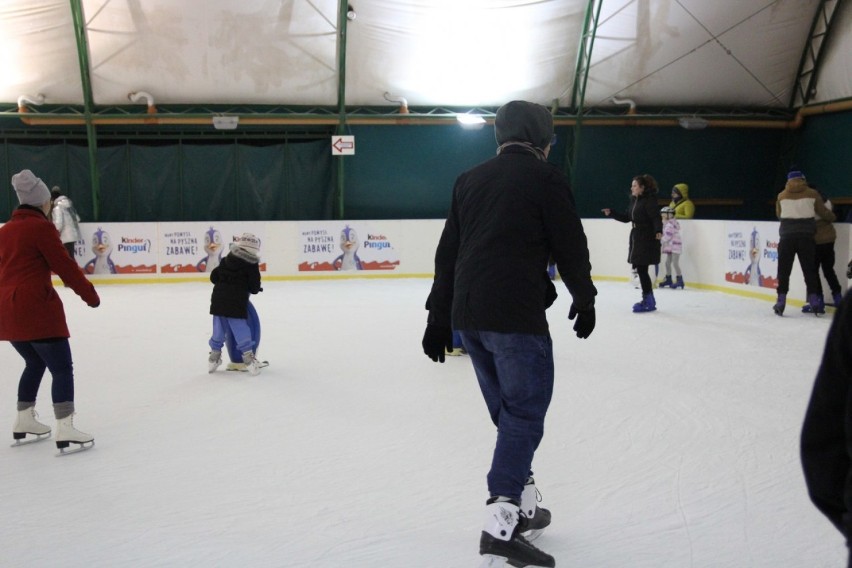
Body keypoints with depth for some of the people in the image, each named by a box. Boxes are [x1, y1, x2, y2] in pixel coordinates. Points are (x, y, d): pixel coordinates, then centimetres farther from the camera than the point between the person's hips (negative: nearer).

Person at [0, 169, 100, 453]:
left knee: (35, 363, 24)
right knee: (62, 368, -3)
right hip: (36, 309, -9)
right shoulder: (41, 227, -9)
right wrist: (89, 293, -3)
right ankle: (65, 432, -7)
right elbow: (64, 265, -11)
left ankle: (23, 423, 31)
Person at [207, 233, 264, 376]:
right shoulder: (251, 266, -6)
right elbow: (254, 287, -8)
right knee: (242, 332, 0)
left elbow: (213, 277, 15)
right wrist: (257, 289, 15)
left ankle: (214, 357, 23)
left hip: (218, 302, 6)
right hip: (236, 304, -6)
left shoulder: (225, 261, 12)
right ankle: (248, 358, 0)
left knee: (219, 332, 16)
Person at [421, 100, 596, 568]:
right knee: (525, 411, -2)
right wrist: (584, 300, 14)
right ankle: (500, 524, -9)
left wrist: (439, 318, 18)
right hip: (517, 317, -7)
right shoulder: (544, 178, -2)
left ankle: (522, 509, 27)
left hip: (467, 315, 7)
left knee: (509, 411, 17)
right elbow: (570, 245, -2)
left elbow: (448, 253, 15)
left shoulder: (469, 180, 15)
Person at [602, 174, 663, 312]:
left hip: (647, 240, -9)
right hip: (636, 239, 9)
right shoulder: (634, 200, 12)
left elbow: (656, 218, -22)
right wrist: (611, 213, 12)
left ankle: (648, 300, 4)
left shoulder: (649, 201, -13)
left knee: (641, 269, -6)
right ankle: (649, 300, 21)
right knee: (641, 270, 11)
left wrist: (658, 231, -38)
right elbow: (626, 217, 20)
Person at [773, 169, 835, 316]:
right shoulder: (812, 194, 4)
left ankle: (781, 300, -1)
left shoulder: (782, 196, 7)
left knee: (784, 270, 4)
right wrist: (832, 217, 26)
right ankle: (814, 300, 4)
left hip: (787, 237, 0)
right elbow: (823, 212, 6)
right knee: (809, 269, 6)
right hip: (806, 237, 0)